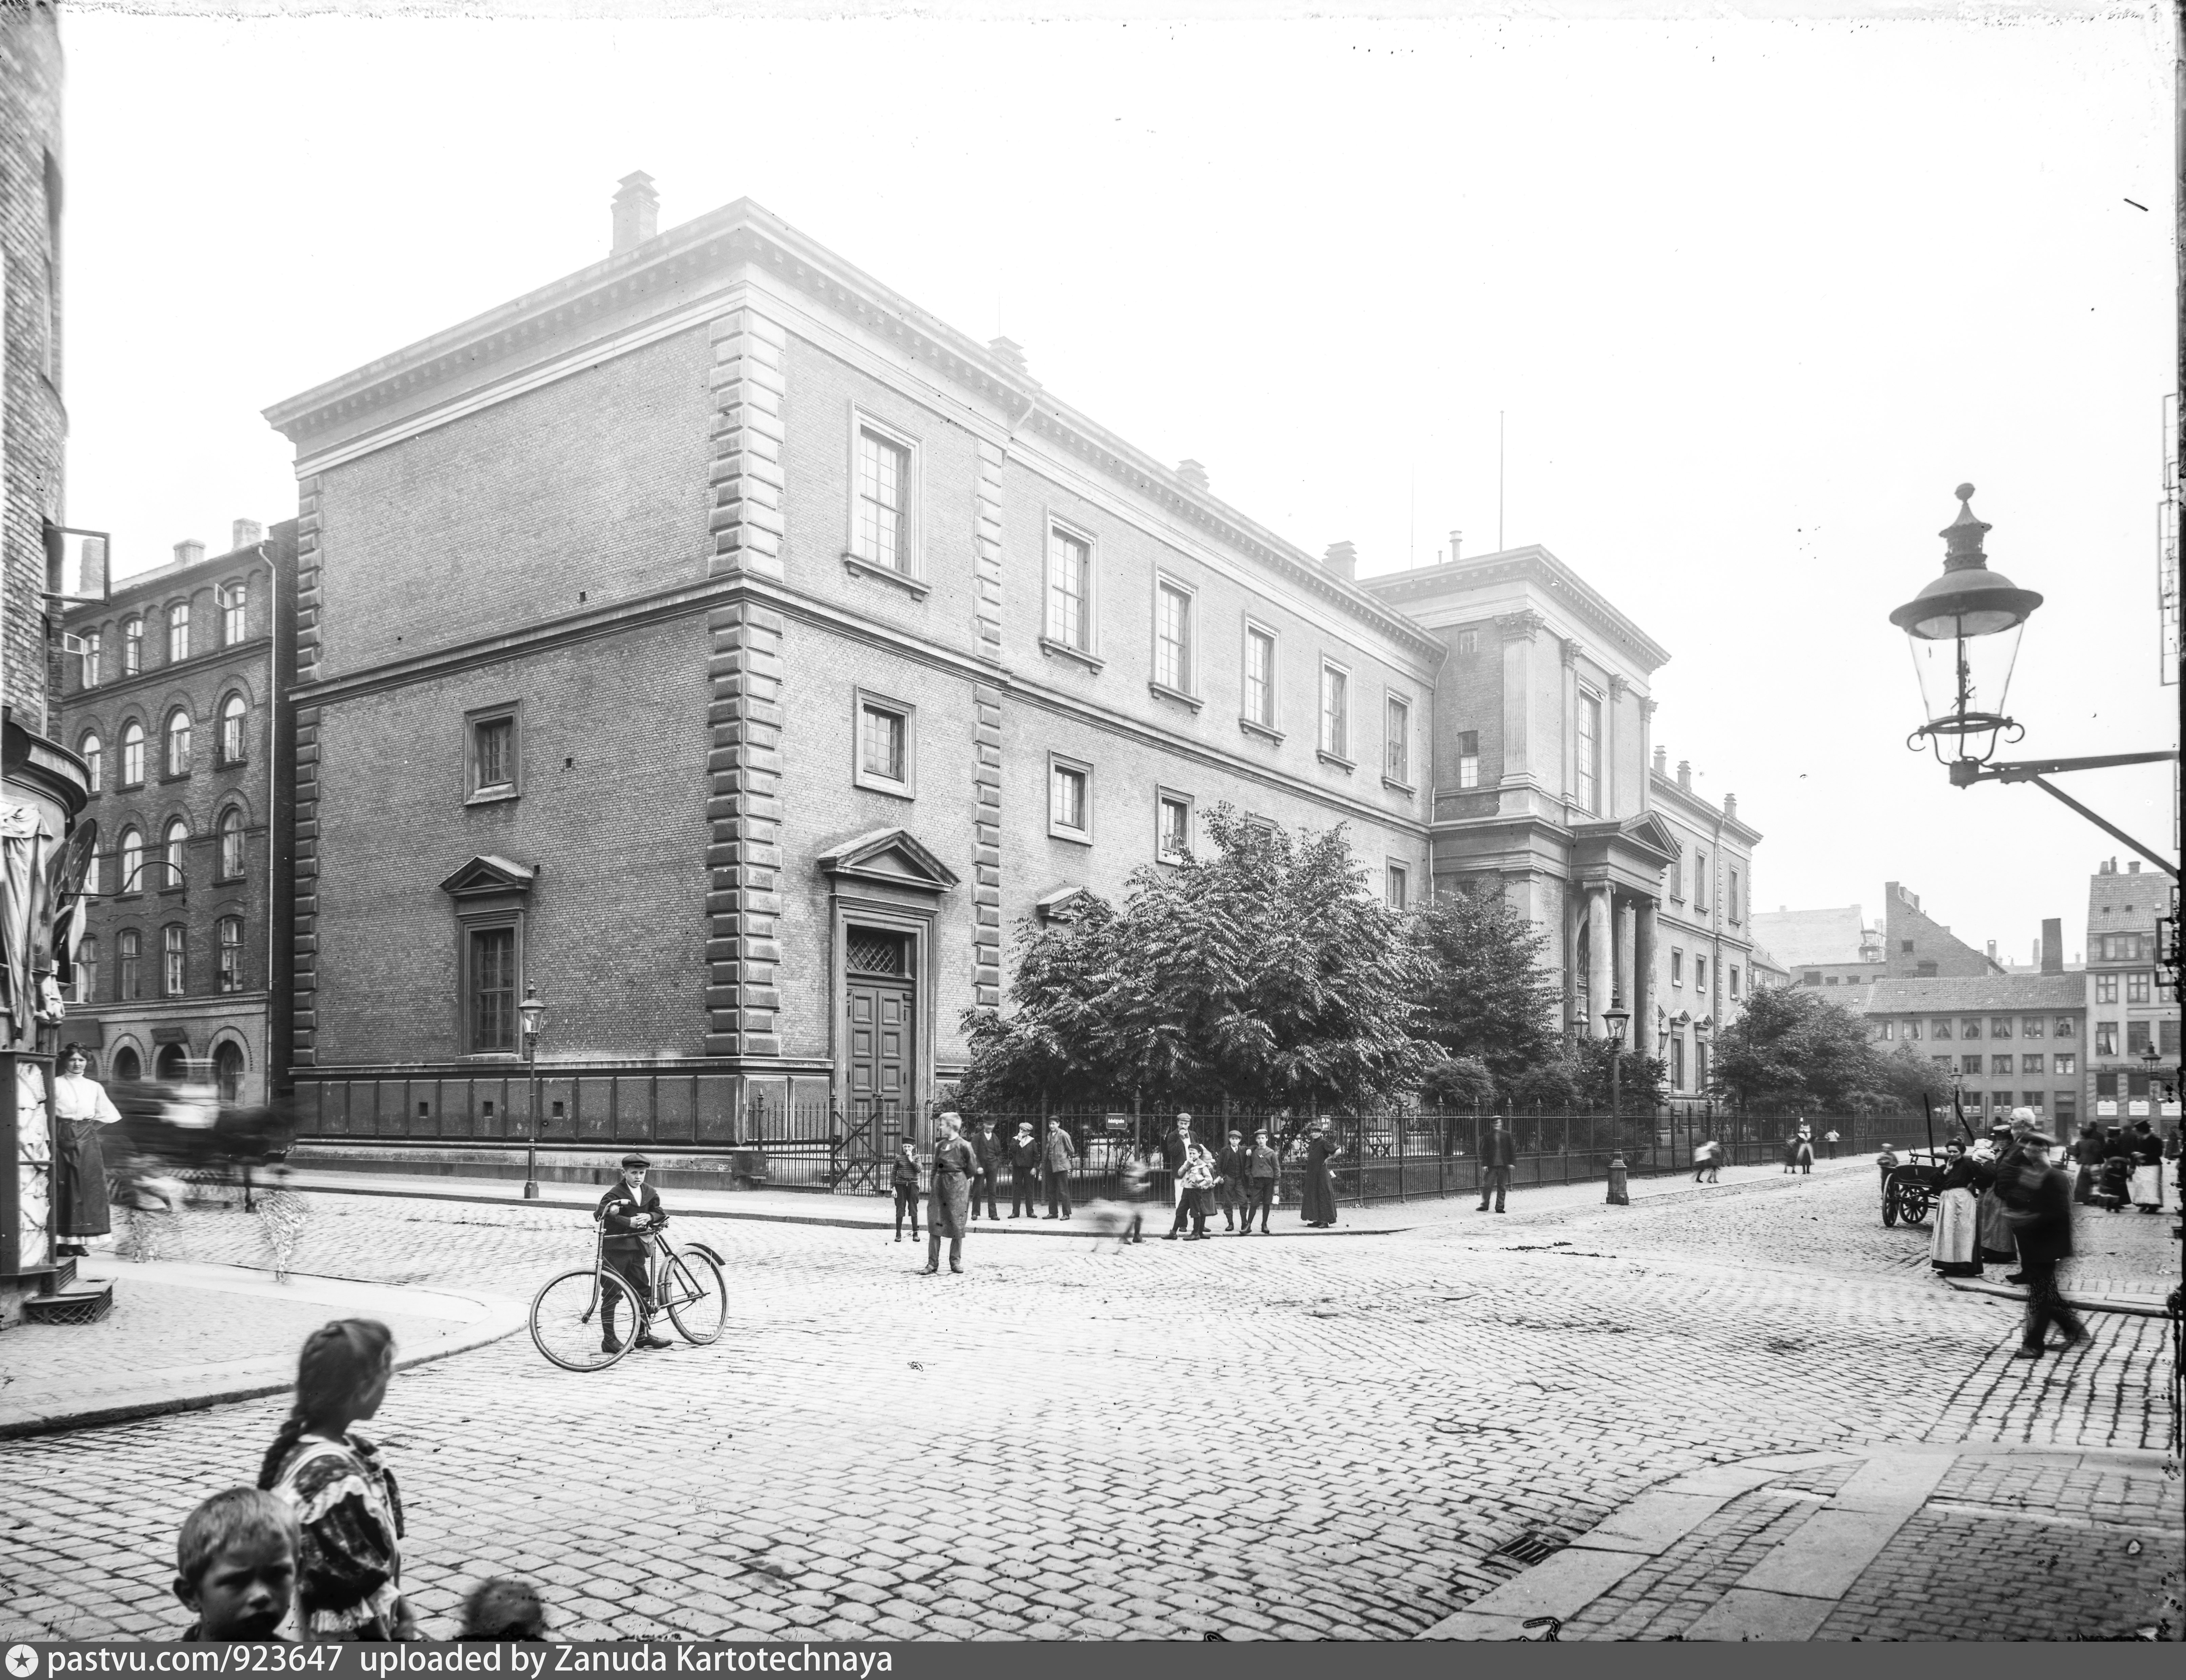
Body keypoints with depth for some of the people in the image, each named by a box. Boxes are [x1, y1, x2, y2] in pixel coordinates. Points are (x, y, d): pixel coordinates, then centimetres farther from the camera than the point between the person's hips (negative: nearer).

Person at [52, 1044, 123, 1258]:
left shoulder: (94, 1087, 10)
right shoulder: (55, 1084, 0)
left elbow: (108, 1115, 16)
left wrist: (92, 1128, 5)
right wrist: (56, 1131, -8)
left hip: (88, 1143, 3)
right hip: (62, 1142, -3)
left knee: (88, 1188, 1)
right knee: (63, 1189, -4)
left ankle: (78, 1240, 7)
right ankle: (62, 1240, 1)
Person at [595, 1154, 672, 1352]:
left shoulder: (650, 1192, 10)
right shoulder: (616, 1193, -10)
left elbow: (661, 1213, 15)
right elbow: (600, 1215, -23)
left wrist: (649, 1217, -7)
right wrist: (628, 1222, -28)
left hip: (638, 1248, 6)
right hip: (616, 1248, -6)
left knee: (643, 1291, 10)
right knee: (612, 1293, -2)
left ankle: (644, 1335, 21)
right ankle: (609, 1339, 5)